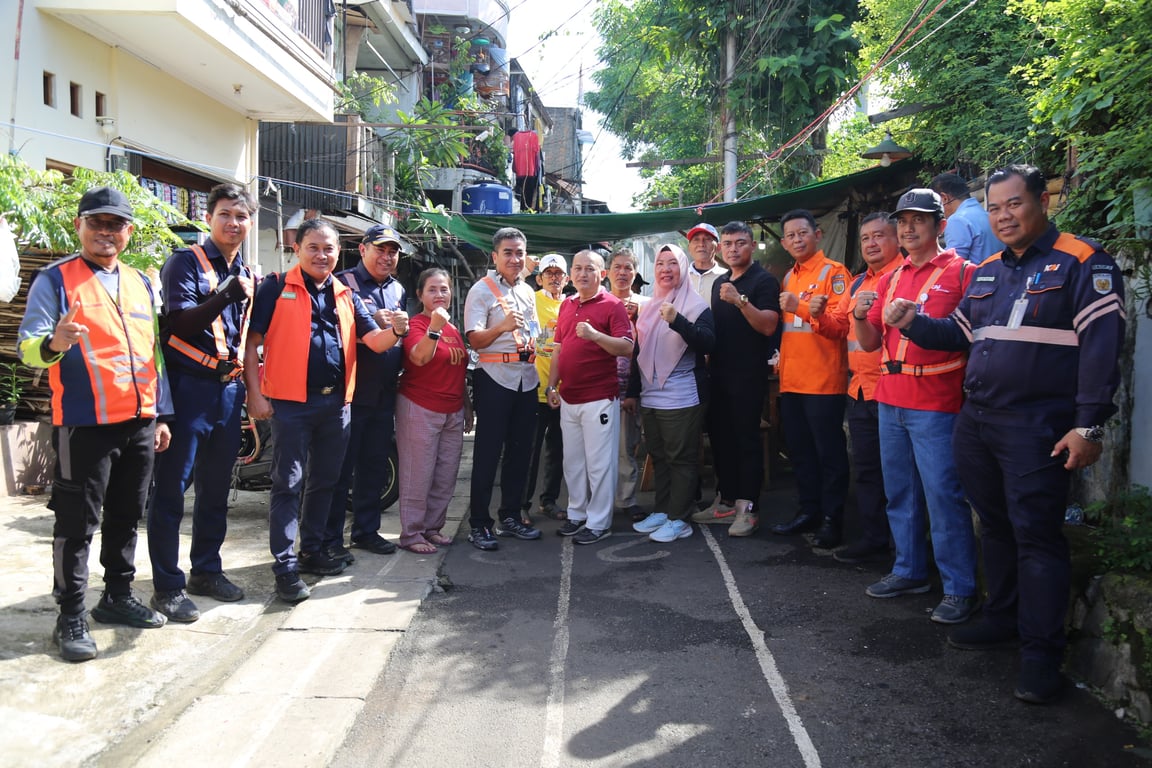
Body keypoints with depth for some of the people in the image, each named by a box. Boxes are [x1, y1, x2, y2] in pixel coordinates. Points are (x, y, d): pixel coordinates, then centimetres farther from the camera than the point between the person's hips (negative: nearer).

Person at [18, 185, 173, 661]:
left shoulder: (141, 284, 15)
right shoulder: (55, 280, -1)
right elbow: (27, 347, -10)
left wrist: (161, 414, 16)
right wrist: (53, 343, -34)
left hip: (140, 424, 6)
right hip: (85, 424, -5)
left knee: (126, 517, 14)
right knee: (78, 522, 0)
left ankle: (118, 596, 27)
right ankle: (71, 618, 9)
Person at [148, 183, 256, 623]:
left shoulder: (246, 274, 15)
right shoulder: (186, 262, -4)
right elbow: (180, 322, -16)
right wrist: (226, 297, -29)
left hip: (228, 389, 7)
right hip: (189, 387, -6)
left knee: (216, 488, 14)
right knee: (172, 488, -2)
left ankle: (206, 570, 27)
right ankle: (167, 585, 5)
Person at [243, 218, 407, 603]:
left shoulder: (346, 295, 12)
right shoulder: (277, 287, -2)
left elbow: (374, 341, 6)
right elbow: (252, 342, -4)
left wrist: (396, 331, -16)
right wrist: (255, 393, -12)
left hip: (336, 402, 5)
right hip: (291, 402, -5)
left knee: (324, 481, 14)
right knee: (288, 484, -3)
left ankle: (312, 550, 29)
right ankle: (286, 566, 2)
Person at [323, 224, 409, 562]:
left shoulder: (398, 290, 17)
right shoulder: (343, 283, -5)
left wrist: (401, 324, 5)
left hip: (384, 394, 7)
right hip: (351, 392, -7)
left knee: (374, 467, 14)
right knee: (340, 469, -2)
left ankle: (365, 530, 25)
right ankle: (330, 538, 7)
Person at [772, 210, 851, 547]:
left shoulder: (833, 272, -5)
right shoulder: (789, 278, 17)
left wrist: (800, 307, -24)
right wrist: (781, 361, 11)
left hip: (824, 380, -7)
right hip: (791, 380, 7)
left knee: (829, 452, -1)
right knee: (799, 450, 13)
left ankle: (832, 519, 8)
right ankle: (809, 510, 24)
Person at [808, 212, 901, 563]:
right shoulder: (857, 283, 18)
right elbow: (839, 327, 21)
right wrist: (821, 315, 2)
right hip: (860, 389, 8)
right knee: (866, 468, 14)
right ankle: (872, 538, 25)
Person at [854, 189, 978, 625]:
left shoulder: (960, 272, -3)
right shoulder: (891, 279, 15)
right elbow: (870, 343, 14)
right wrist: (861, 317, -6)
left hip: (936, 403, -7)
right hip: (890, 400, 7)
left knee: (943, 495, -5)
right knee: (899, 492, 13)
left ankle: (960, 589, 5)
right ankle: (909, 572, 27)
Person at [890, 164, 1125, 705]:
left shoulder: (1082, 263, -7)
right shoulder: (986, 272, 15)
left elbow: (1101, 347, -13)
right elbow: (960, 333, 20)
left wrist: (1088, 426, -18)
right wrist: (912, 324, 1)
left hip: (1036, 430, -7)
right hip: (975, 422, 7)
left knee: (1036, 534, -5)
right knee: (995, 527, 16)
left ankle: (1041, 651, 5)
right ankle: (1002, 617, 31)